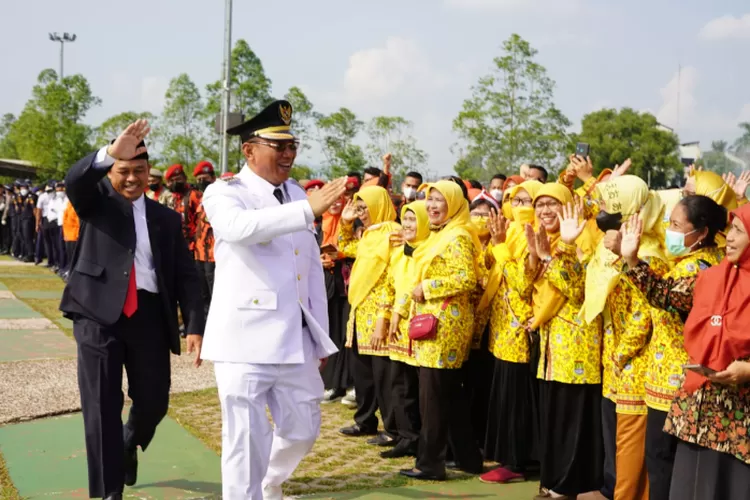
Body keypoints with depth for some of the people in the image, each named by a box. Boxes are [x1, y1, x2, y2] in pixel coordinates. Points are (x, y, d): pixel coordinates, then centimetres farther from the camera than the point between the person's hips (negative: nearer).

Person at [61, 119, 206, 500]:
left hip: (149, 312, 3)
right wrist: (111, 153, -35)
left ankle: (129, 446, 41)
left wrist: (195, 325, -2)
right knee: (101, 406, -2)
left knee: (153, 402, 6)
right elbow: (74, 179, -17)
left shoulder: (166, 218, 14)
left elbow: (185, 274, 10)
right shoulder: (96, 199, 8)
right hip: (98, 310, -2)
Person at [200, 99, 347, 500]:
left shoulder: (297, 195, 14)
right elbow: (242, 226, -29)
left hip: (296, 339, 6)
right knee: (247, 438, -2)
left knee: (303, 429, 15)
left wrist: (321, 336, 14)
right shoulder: (224, 193, -5)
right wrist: (310, 208, -38)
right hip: (246, 338, -6)